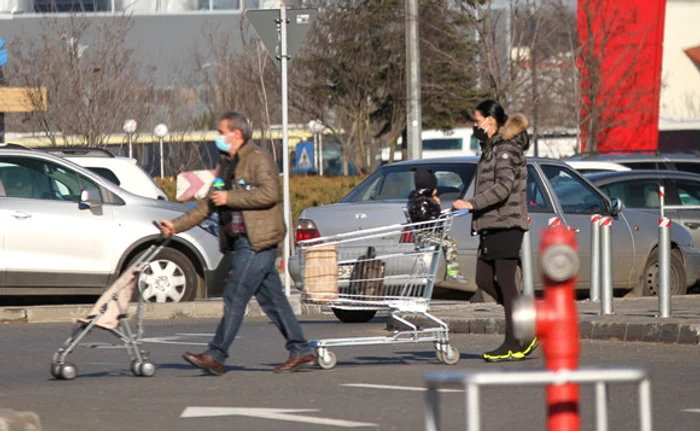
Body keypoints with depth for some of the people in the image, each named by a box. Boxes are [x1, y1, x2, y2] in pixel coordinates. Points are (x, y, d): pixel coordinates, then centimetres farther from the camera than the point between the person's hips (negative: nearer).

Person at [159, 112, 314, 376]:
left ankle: (216, 356, -13)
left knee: (235, 296, -11)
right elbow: (208, 205, 23)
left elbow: (269, 194, -21)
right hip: (240, 242, 9)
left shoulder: (258, 159, -7)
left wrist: (230, 198, -16)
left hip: (258, 242, -9)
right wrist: (177, 225, 14)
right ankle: (300, 351, 11)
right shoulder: (226, 166, 21)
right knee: (271, 298, 8)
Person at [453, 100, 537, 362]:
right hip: (492, 225, 10)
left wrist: (471, 204, -27)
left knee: (505, 282, -8)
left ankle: (513, 344, -5)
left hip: (506, 223, -10)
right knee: (484, 280, 8)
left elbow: (503, 187, -23)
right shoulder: (492, 149, 19)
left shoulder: (507, 150, -12)